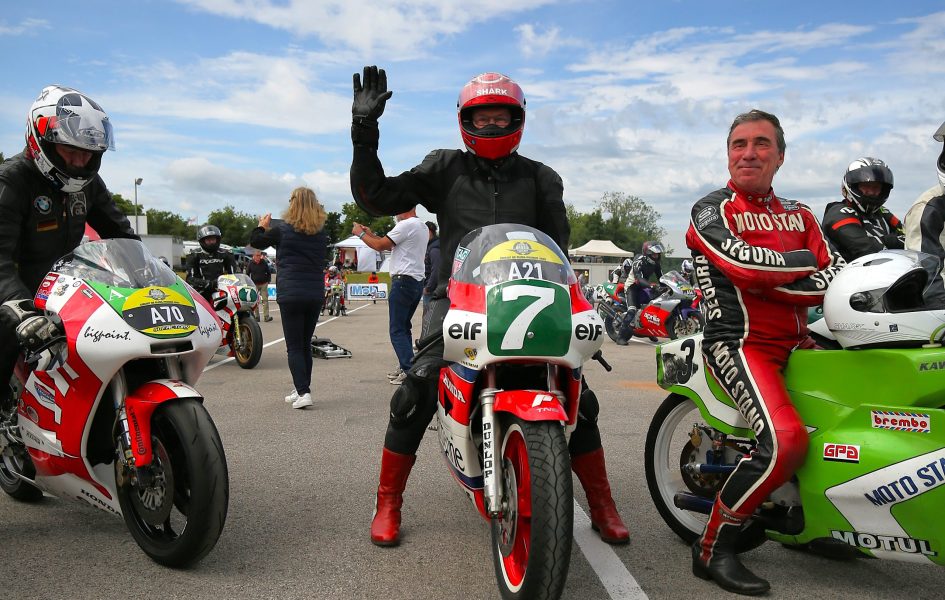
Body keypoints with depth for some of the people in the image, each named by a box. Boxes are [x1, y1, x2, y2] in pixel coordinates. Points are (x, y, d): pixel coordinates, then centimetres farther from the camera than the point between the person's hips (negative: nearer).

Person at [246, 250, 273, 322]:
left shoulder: (264, 263, 3)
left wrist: (268, 281, 6)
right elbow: (247, 274, 8)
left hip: (263, 284, 0)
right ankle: (256, 316, 9)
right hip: (254, 285, 0)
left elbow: (269, 272, 12)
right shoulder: (250, 264, 1)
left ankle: (266, 317, -9)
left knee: (265, 300, -6)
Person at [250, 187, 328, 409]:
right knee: (306, 344, 14)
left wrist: (262, 226, 30)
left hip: (290, 295, -4)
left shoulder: (283, 229, -5)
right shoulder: (321, 233, 5)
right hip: (316, 295, 4)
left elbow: (255, 241, 8)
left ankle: (303, 392, -11)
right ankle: (301, 390, 21)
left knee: (294, 347, -1)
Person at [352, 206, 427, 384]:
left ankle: (409, 371, -12)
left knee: (397, 330, -8)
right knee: (404, 327, 17)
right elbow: (390, 245, 24)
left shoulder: (406, 225, -13)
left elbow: (380, 246, -12)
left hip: (403, 281, -10)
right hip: (417, 281, 10)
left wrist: (360, 233, 2)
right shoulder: (421, 226, 19)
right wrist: (370, 234, 21)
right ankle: (405, 366, 21)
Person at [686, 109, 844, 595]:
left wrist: (763, 274, -15)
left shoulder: (799, 216, 19)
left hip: (797, 345, 8)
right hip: (740, 343, -7)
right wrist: (805, 260, -5)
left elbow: (837, 280, 4)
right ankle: (713, 549, -11)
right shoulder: (710, 210, 0)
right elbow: (743, 263, -19)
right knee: (786, 441, -26)